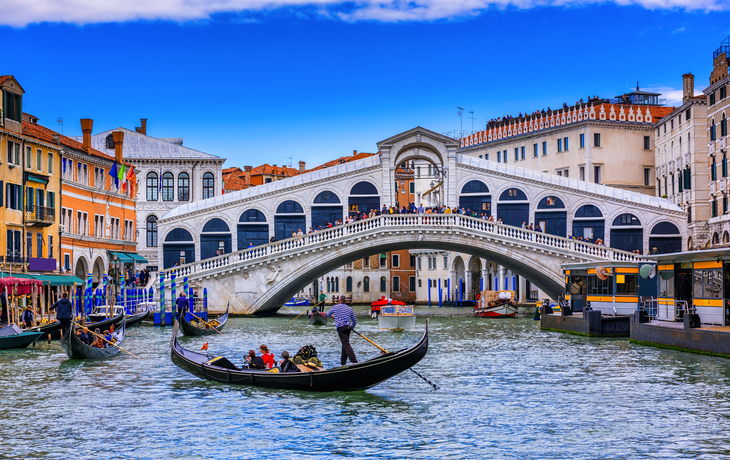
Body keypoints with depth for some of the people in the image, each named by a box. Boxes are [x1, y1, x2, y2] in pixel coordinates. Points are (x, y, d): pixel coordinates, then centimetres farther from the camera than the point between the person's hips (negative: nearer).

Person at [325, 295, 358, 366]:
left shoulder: (335, 307, 5)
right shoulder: (349, 309, 13)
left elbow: (327, 315, 20)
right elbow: (355, 321, 16)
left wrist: (332, 316, 43)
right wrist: (352, 327, 35)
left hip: (340, 328, -4)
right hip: (348, 327, 4)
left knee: (346, 345, -12)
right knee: (345, 345, 15)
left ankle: (354, 361, -25)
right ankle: (343, 363, 18)